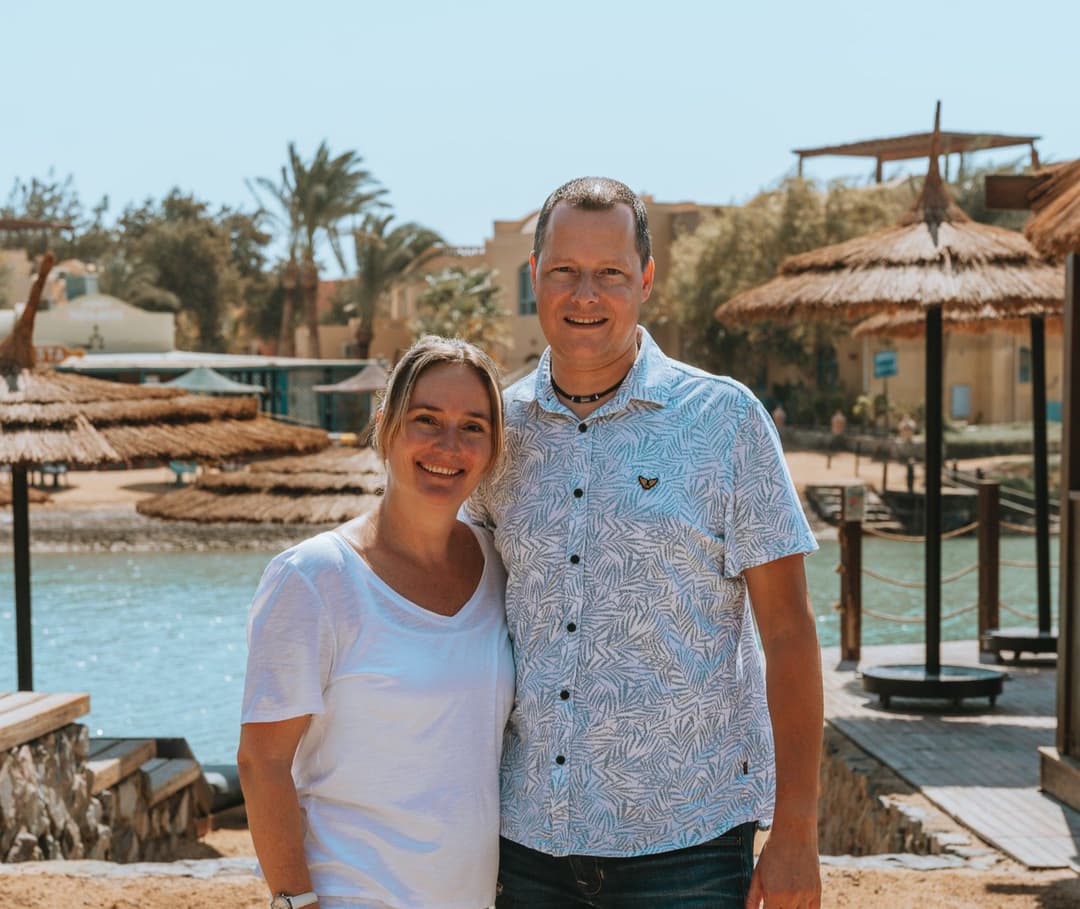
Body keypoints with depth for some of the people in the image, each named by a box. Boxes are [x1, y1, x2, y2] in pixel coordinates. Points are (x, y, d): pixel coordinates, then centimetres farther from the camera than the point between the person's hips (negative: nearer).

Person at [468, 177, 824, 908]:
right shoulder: (502, 427, 5)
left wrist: (796, 835, -8)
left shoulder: (724, 420, -4)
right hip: (526, 836, 3)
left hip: (683, 843, -3)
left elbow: (788, 629, -5)